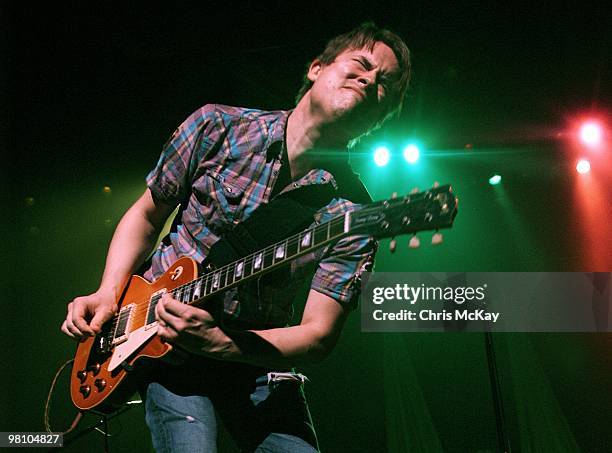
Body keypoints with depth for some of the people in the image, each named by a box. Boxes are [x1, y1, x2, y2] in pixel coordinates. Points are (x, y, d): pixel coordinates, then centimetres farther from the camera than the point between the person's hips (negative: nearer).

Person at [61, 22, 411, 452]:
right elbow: (146, 215, 6)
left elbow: (319, 335, -14)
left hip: (259, 356, 1)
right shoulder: (217, 127, -7)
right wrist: (109, 295, -7)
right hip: (162, 343, -1)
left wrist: (219, 342, -28)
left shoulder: (353, 214, -10)